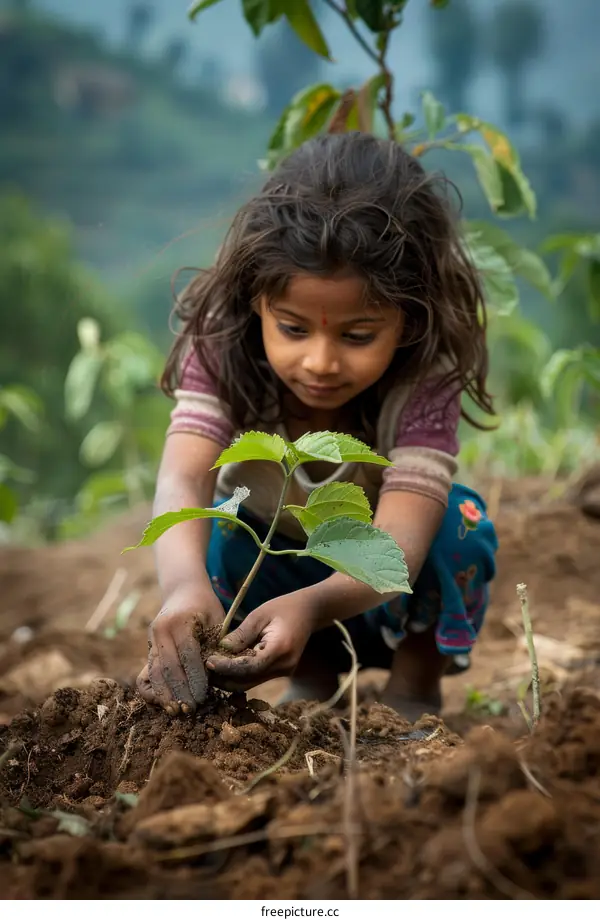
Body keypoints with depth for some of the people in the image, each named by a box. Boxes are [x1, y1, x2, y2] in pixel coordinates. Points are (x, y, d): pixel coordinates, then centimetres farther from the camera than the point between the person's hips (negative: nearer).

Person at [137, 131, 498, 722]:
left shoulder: (425, 381, -31)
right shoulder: (223, 353, -27)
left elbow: (399, 539, -44)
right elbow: (183, 480, -43)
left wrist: (309, 605, -66)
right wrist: (184, 583, -66)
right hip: (271, 577, 2)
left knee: (457, 521, -29)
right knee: (216, 534, -27)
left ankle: (416, 684, -4)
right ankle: (311, 677, 0)